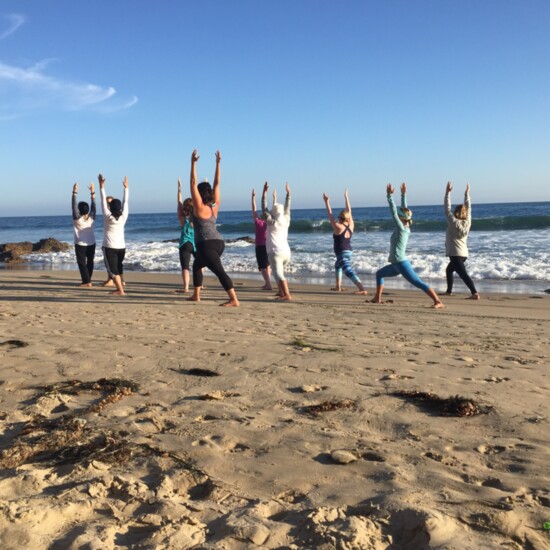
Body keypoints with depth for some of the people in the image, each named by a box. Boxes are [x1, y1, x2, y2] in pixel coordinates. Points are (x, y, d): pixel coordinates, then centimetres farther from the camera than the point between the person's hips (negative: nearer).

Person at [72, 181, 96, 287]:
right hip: (91, 244, 4)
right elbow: (93, 206, -1)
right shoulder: (92, 218, -7)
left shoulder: (77, 219, -16)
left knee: (82, 263, 1)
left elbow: (74, 205, -15)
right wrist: (92, 193, 0)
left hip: (80, 245, -4)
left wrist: (74, 192, -14)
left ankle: (87, 282, -8)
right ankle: (87, 280, 23)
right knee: (90, 262, 15)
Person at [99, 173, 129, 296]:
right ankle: (120, 287, 26)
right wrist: (126, 188, 13)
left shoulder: (108, 217, -10)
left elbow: (103, 202, -6)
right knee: (119, 268, 19)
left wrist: (102, 187, -2)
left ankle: (120, 291, -12)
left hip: (110, 247, -4)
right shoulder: (123, 217, -3)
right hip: (121, 247, 4)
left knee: (114, 270, -5)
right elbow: (125, 202, 6)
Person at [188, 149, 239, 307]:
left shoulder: (199, 207, -3)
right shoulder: (215, 206, 11)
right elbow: (217, 184, 14)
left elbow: (193, 183, -6)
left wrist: (193, 163, -4)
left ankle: (234, 300, -22)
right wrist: (218, 163, 13)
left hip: (207, 245, -8)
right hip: (218, 242, 8)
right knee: (197, 265, 26)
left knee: (219, 271, -13)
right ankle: (196, 296, 29)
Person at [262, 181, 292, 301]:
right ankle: (281, 292, 34)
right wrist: (288, 193, 31)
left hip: (275, 252, -7)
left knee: (278, 275, -17)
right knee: (279, 273, 28)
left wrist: (264, 192, 6)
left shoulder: (271, 222, -1)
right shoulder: (286, 221, 10)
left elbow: (264, 208, 3)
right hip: (287, 252, 7)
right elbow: (287, 208, 24)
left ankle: (287, 295, -32)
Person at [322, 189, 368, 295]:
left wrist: (327, 202, -3)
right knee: (337, 266, 34)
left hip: (342, 254, -9)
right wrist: (346, 197, 16)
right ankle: (338, 287, 40)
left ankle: (362, 290, -36)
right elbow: (349, 211, 9)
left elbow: (330, 215, -10)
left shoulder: (338, 227, -15)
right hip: (348, 251, 9)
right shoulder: (351, 225, 1)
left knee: (349, 272, -20)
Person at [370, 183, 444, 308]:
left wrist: (390, 195, -11)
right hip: (397, 264, 10)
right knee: (379, 273, 23)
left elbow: (393, 212, -14)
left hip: (401, 263, -10)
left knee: (418, 283, -14)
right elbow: (404, 210, 17)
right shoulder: (406, 228, 10)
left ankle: (438, 301, -19)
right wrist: (403, 194, 20)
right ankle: (377, 298, 25)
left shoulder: (401, 228, -11)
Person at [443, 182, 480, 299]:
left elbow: (447, 209, -6)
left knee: (463, 274, -16)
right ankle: (449, 291, 33)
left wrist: (448, 192, -1)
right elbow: (468, 208, 14)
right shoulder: (467, 222, 4)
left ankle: (475, 293, -29)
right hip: (464, 253, 7)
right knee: (449, 269, 27)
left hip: (455, 253, -7)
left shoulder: (453, 222, -9)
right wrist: (467, 193, 19)